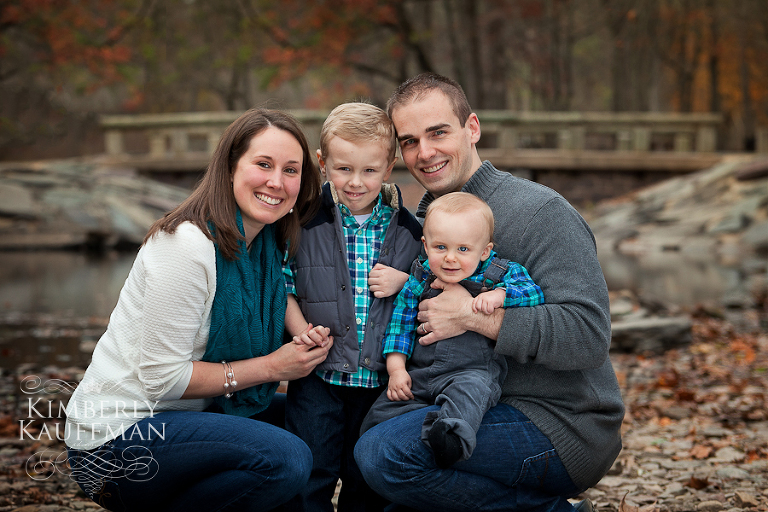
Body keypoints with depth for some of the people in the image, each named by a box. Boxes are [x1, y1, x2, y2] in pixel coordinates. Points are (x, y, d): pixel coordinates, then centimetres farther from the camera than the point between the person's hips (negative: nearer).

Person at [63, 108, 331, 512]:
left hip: (183, 418, 9)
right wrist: (271, 367, -16)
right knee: (286, 458, -24)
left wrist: (302, 347, -7)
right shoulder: (187, 245, -20)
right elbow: (161, 378, -21)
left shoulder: (269, 244, 6)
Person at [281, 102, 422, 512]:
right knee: (309, 477, 5)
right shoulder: (304, 222, -5)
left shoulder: (407, 229, -1)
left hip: (381, 379, 2)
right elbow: (284, 286, 2)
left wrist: (404, 283, -12)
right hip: (319, 375, -1)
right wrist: (301, 329, -13)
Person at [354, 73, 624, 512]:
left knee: (382, 452, -23)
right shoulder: (425, 218, 13)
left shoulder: (541, 211, -13)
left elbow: (589, 335, -23)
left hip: (564, 426, -9)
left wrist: (473, 315, -22)